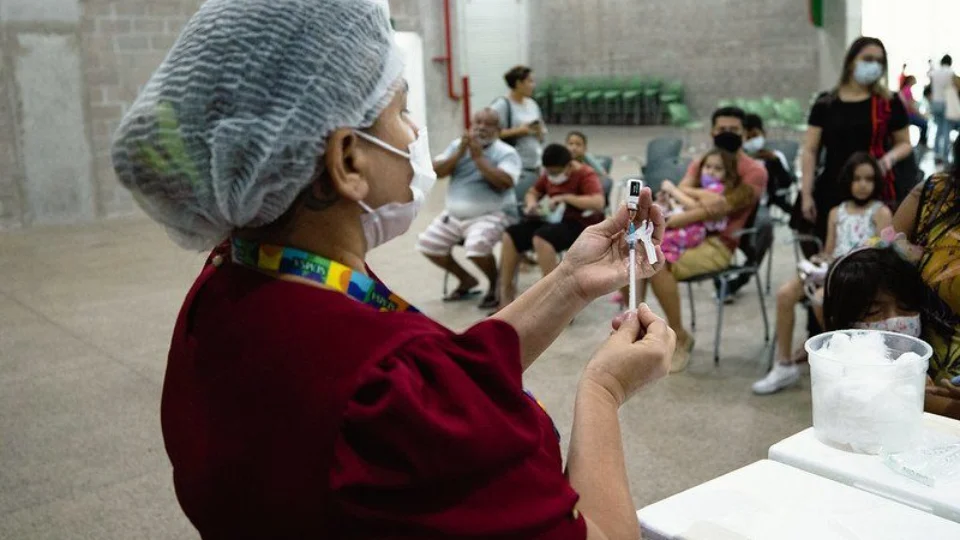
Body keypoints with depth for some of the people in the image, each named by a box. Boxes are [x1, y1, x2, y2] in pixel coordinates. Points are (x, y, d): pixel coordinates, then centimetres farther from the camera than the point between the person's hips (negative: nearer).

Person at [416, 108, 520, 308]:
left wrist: (478, 156, -22)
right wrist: (460, 153, -15)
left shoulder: (506, 153, -7)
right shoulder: (457, 145, 7)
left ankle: (495, 286, 0)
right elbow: (436, 171, -3)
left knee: (477, 247, -32)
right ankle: (467, 280, 21)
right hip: (454, 215, 6)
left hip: (492, 215, -6)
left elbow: (504, 182, -24)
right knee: (427, 244, 0)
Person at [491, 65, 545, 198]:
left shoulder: (532, 104, 13)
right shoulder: (501, 105, -9)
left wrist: (539, 131, -3)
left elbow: (542, 138, 20)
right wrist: (517, 131, -18)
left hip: (535, 166, 7)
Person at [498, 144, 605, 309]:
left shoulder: (586, 175, -11)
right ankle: (505, 295, -5)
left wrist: (564, 197, -27)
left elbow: (598, 203, -27)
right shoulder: (550, 175, 10)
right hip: (554, 220, 8)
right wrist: (531, 203, -2)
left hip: (580, 225, -8)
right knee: (511, 235, -9)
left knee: (541, 238, -35)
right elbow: (532, 192, 23)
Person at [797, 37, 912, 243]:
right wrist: (806, 193, -1)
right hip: (831, 191, 1)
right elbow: (810, 151, 5)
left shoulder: (889, 104, 5)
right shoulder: (825, 103, 5)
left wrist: (889, 158, -10)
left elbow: (905, 143, 14)